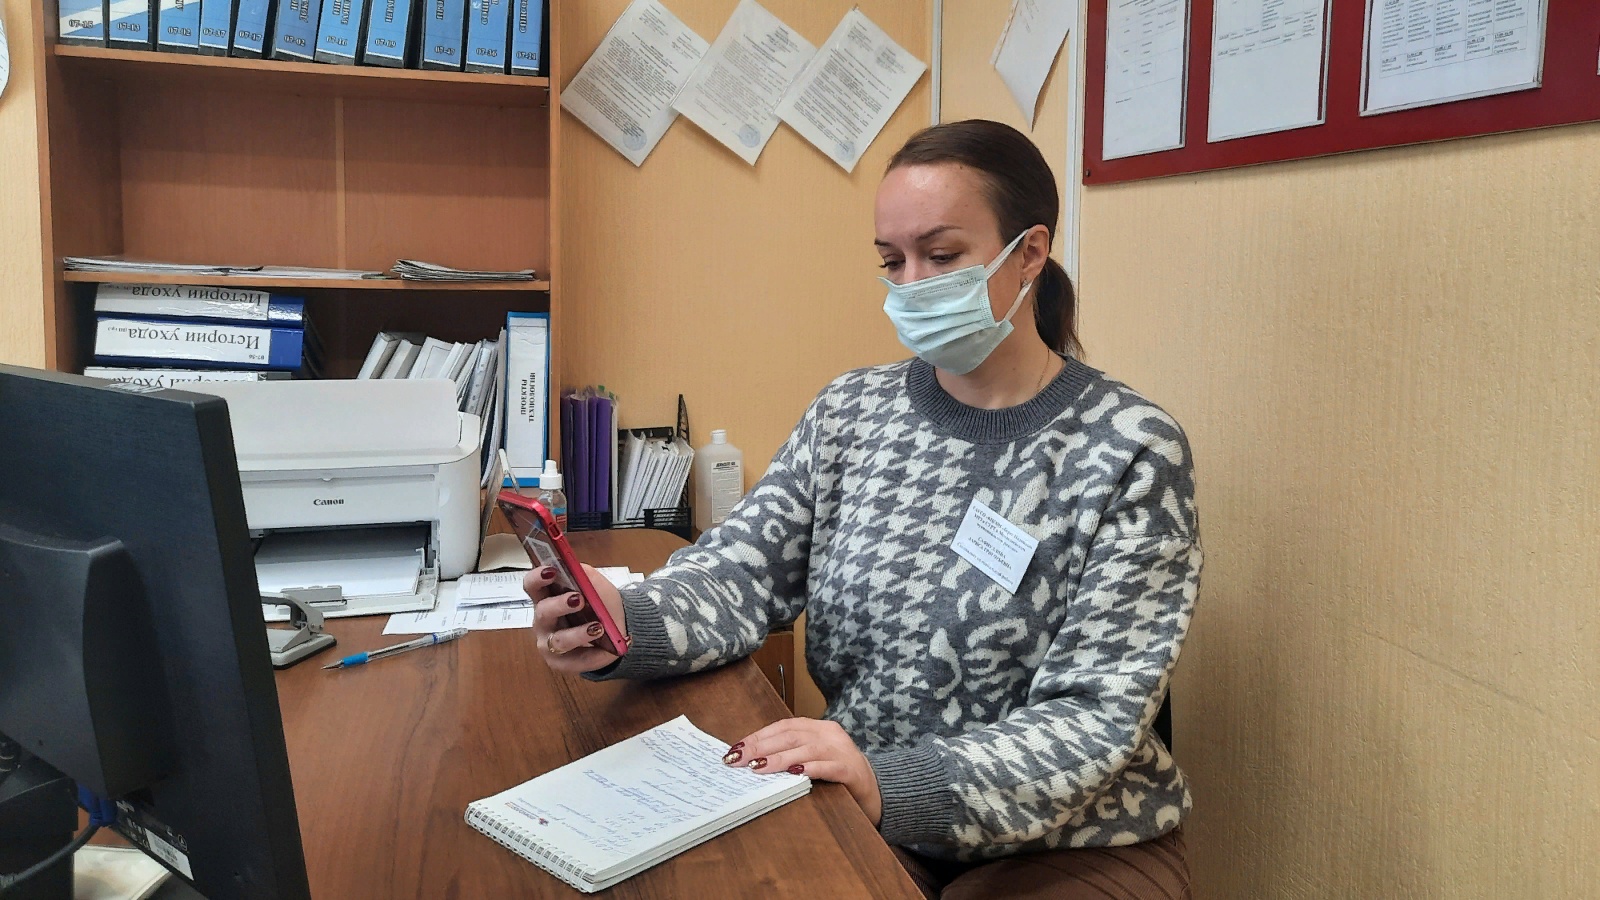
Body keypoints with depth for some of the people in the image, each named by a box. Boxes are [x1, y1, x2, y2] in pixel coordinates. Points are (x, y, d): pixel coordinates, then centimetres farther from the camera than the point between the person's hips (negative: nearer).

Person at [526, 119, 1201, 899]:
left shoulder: (1129, 453, -13)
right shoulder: (851, 413, 2)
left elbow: (1095, 716, -17)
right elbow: (742, 569, -6)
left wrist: (894, 784, -32)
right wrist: (626, 621, -28)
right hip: (857, 814, 4)